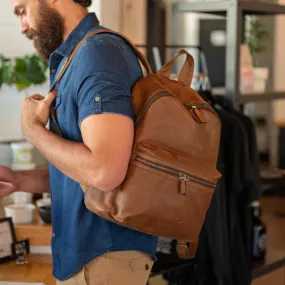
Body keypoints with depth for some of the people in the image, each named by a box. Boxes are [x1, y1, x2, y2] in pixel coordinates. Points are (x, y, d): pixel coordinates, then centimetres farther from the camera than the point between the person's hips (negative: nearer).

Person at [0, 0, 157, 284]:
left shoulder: (99, 52, -18)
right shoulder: (78, 58, 11)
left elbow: (104, 171, -29)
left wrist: (33, 130, -14)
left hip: (106, 252, -9)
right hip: (85, 247, 9)